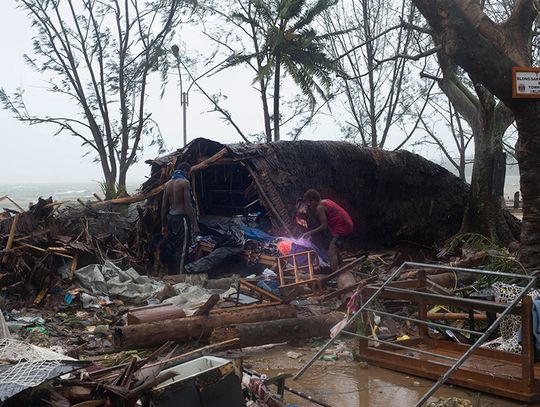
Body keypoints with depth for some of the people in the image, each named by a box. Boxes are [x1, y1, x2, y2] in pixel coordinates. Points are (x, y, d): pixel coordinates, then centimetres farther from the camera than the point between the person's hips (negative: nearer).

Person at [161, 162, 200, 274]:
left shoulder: (168, 183, 12)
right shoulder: (184, 182, -9)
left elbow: (164, 206, 13)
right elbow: (188, 205, -15)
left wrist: (164, 225, 19)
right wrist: (195, 224, -14)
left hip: (171, 218, 7)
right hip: (182, 218, -7)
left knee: (172, 249, 14)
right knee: (181, 250, -5)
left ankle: (171, 276, 19)